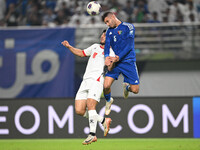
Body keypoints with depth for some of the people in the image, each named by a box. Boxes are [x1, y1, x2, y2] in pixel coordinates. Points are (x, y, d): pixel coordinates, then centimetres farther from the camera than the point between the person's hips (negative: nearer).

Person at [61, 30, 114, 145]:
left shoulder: (110, 52, 5)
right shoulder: (95, 47, 25)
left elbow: (110, 68, -10)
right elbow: (81, 53, 36)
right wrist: (69, 47, 24)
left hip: (97, 80, -6)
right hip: (85, 81, 7)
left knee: (90, 106, -22)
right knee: (79, 110, -4)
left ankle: (92, 134, -15)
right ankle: (103, 120, 12)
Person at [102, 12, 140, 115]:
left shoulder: (128, 27, -2)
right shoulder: (109, 31, 14)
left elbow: (129, 46, -12)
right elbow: (107, 45, 2)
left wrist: (117, 58, -22)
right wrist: (107, 57, -20)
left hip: (128, 61, -3)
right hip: (114, 62, 3)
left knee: (135, 90, -5)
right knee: (106, 86, -17)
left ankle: (126, 86, 32)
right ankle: (108, 101, 16)